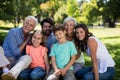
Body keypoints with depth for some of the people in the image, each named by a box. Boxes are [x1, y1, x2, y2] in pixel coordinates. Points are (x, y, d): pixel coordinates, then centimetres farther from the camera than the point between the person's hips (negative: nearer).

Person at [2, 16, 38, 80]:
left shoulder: (30, 36, 10)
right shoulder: (13, 32, -7)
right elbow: (15, 52, -13)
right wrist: (26, 41, -5)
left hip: (19, 62, 3)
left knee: (27, 57, -33)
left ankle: (11, 74, -60)